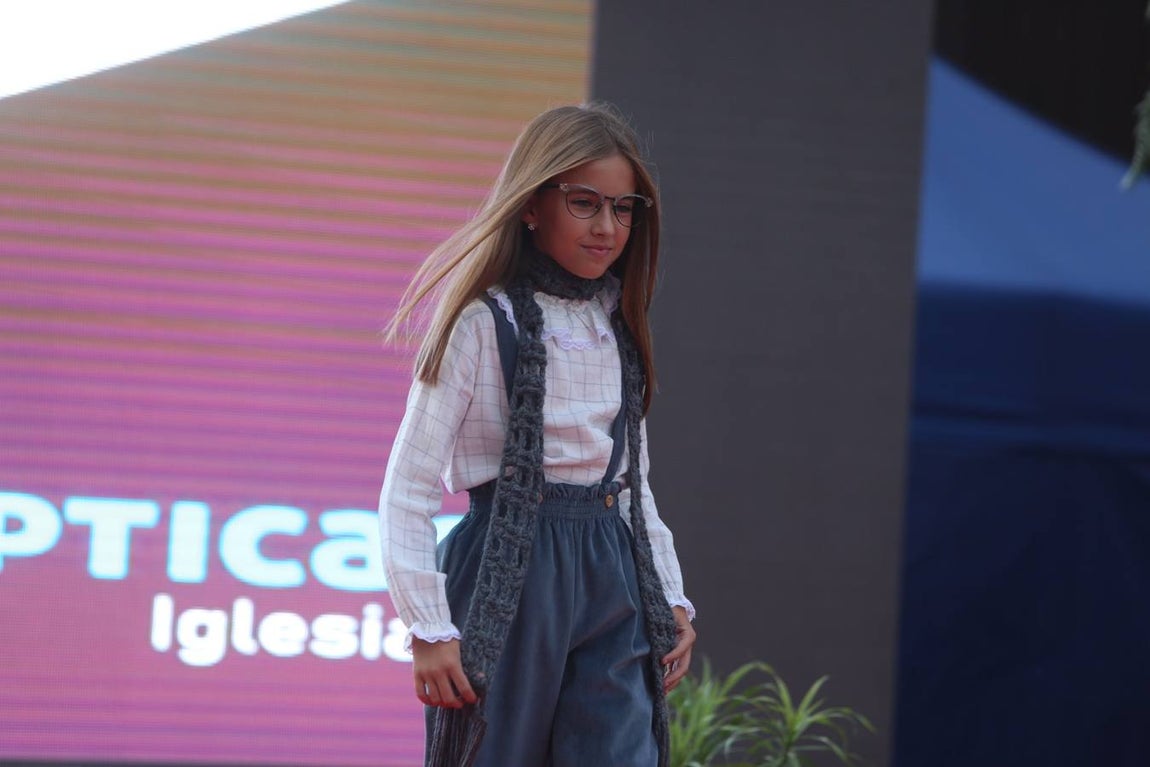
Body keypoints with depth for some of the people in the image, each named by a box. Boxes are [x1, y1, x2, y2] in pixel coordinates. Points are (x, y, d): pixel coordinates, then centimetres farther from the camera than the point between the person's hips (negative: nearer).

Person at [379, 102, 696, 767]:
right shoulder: (482, 326, -7)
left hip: (613, 577, 5)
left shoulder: (620, 329, 12)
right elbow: (408, 489, -9)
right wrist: (430, 631, -14)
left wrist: (672, 597, 14)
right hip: (511, 574, -5)